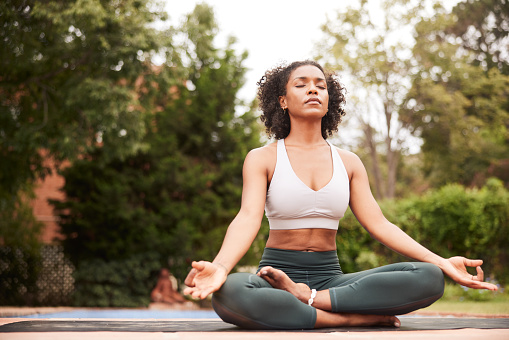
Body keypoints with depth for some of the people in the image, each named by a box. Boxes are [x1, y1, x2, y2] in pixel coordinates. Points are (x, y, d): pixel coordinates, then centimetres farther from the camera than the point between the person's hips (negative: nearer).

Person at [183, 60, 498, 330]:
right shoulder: (262, 159, 3)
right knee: (228, 295, -40)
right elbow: (248, 219, -13)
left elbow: (378, 224, 5)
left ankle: (306, 298, -23)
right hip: (276, 274, -3)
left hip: (329, 277, 3)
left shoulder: (348, 162, 13)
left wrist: (442, 262, -8)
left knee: (429, 278, -21)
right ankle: (356, 317, -27)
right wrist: (220, 267, -35)